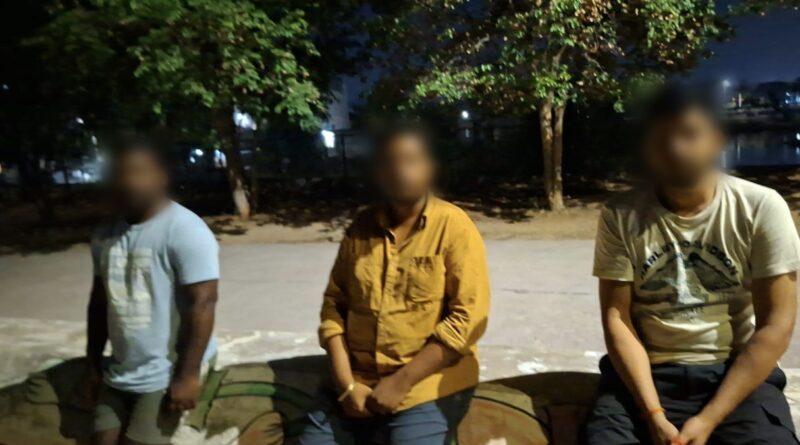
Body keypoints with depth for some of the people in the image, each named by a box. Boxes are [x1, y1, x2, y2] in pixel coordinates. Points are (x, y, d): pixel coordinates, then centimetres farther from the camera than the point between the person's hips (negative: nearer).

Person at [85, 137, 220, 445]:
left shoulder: (185, 231, -18)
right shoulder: (105, 235, 6)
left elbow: (202, 304, -21)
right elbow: (99, 300, 14)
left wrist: (188, 375, -21)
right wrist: (93, 363, 17)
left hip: (166, 375, -7)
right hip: (117, 373, 7)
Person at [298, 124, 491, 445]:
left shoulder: (454, 226, -7)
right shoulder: (361, 228, 6)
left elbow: (468, 318, -12)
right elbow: (334, 303, 6)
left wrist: (402, 382, -13)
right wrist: (346, 382, -5)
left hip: (428, 387, -3)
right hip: (357, 386, 4)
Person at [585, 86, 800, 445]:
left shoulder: (761, 207, -5)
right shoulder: (620, 216, -4)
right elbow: (616, 317, -5)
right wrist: (653, 413, -16)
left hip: (737, 374, 0)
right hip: (645, 373, 0)